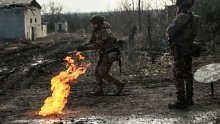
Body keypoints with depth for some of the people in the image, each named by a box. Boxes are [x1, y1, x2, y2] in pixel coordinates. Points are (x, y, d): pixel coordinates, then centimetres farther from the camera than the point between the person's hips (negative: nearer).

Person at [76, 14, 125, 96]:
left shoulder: (105, 32, -24)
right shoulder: (97, 31, 6)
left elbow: (98, 45, -26)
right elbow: (91, 42, 9)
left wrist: (85, 48, -26)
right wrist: (83, 46, -9)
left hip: (109, 55, -9)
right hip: (103, 54, 9)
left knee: (103, 74, -8)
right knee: (97, 71, 8)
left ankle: (119, 84, 0)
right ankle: (99, 90, 13)